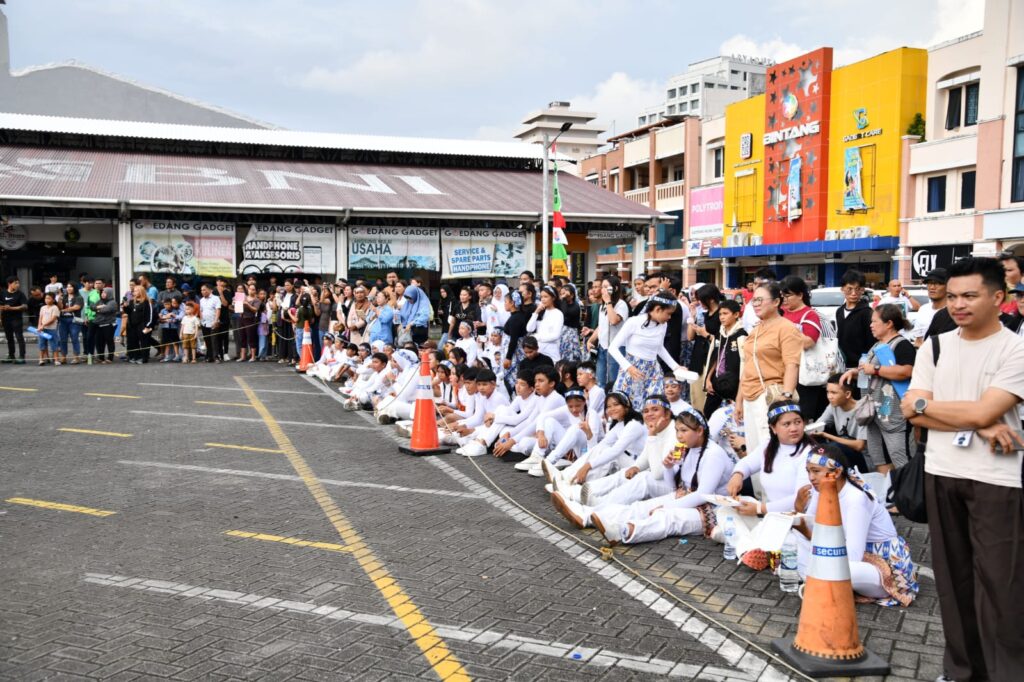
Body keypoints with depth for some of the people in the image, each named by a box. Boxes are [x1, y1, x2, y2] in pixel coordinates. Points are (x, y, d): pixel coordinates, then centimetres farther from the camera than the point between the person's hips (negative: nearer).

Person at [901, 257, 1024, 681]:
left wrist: (923, 402, -5)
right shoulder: (935, 347, 6)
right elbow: (913, 414, -3)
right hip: (940, 473, 4)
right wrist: (977, 427, -13)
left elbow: (983, 411, -18)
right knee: (952, 574, 12)